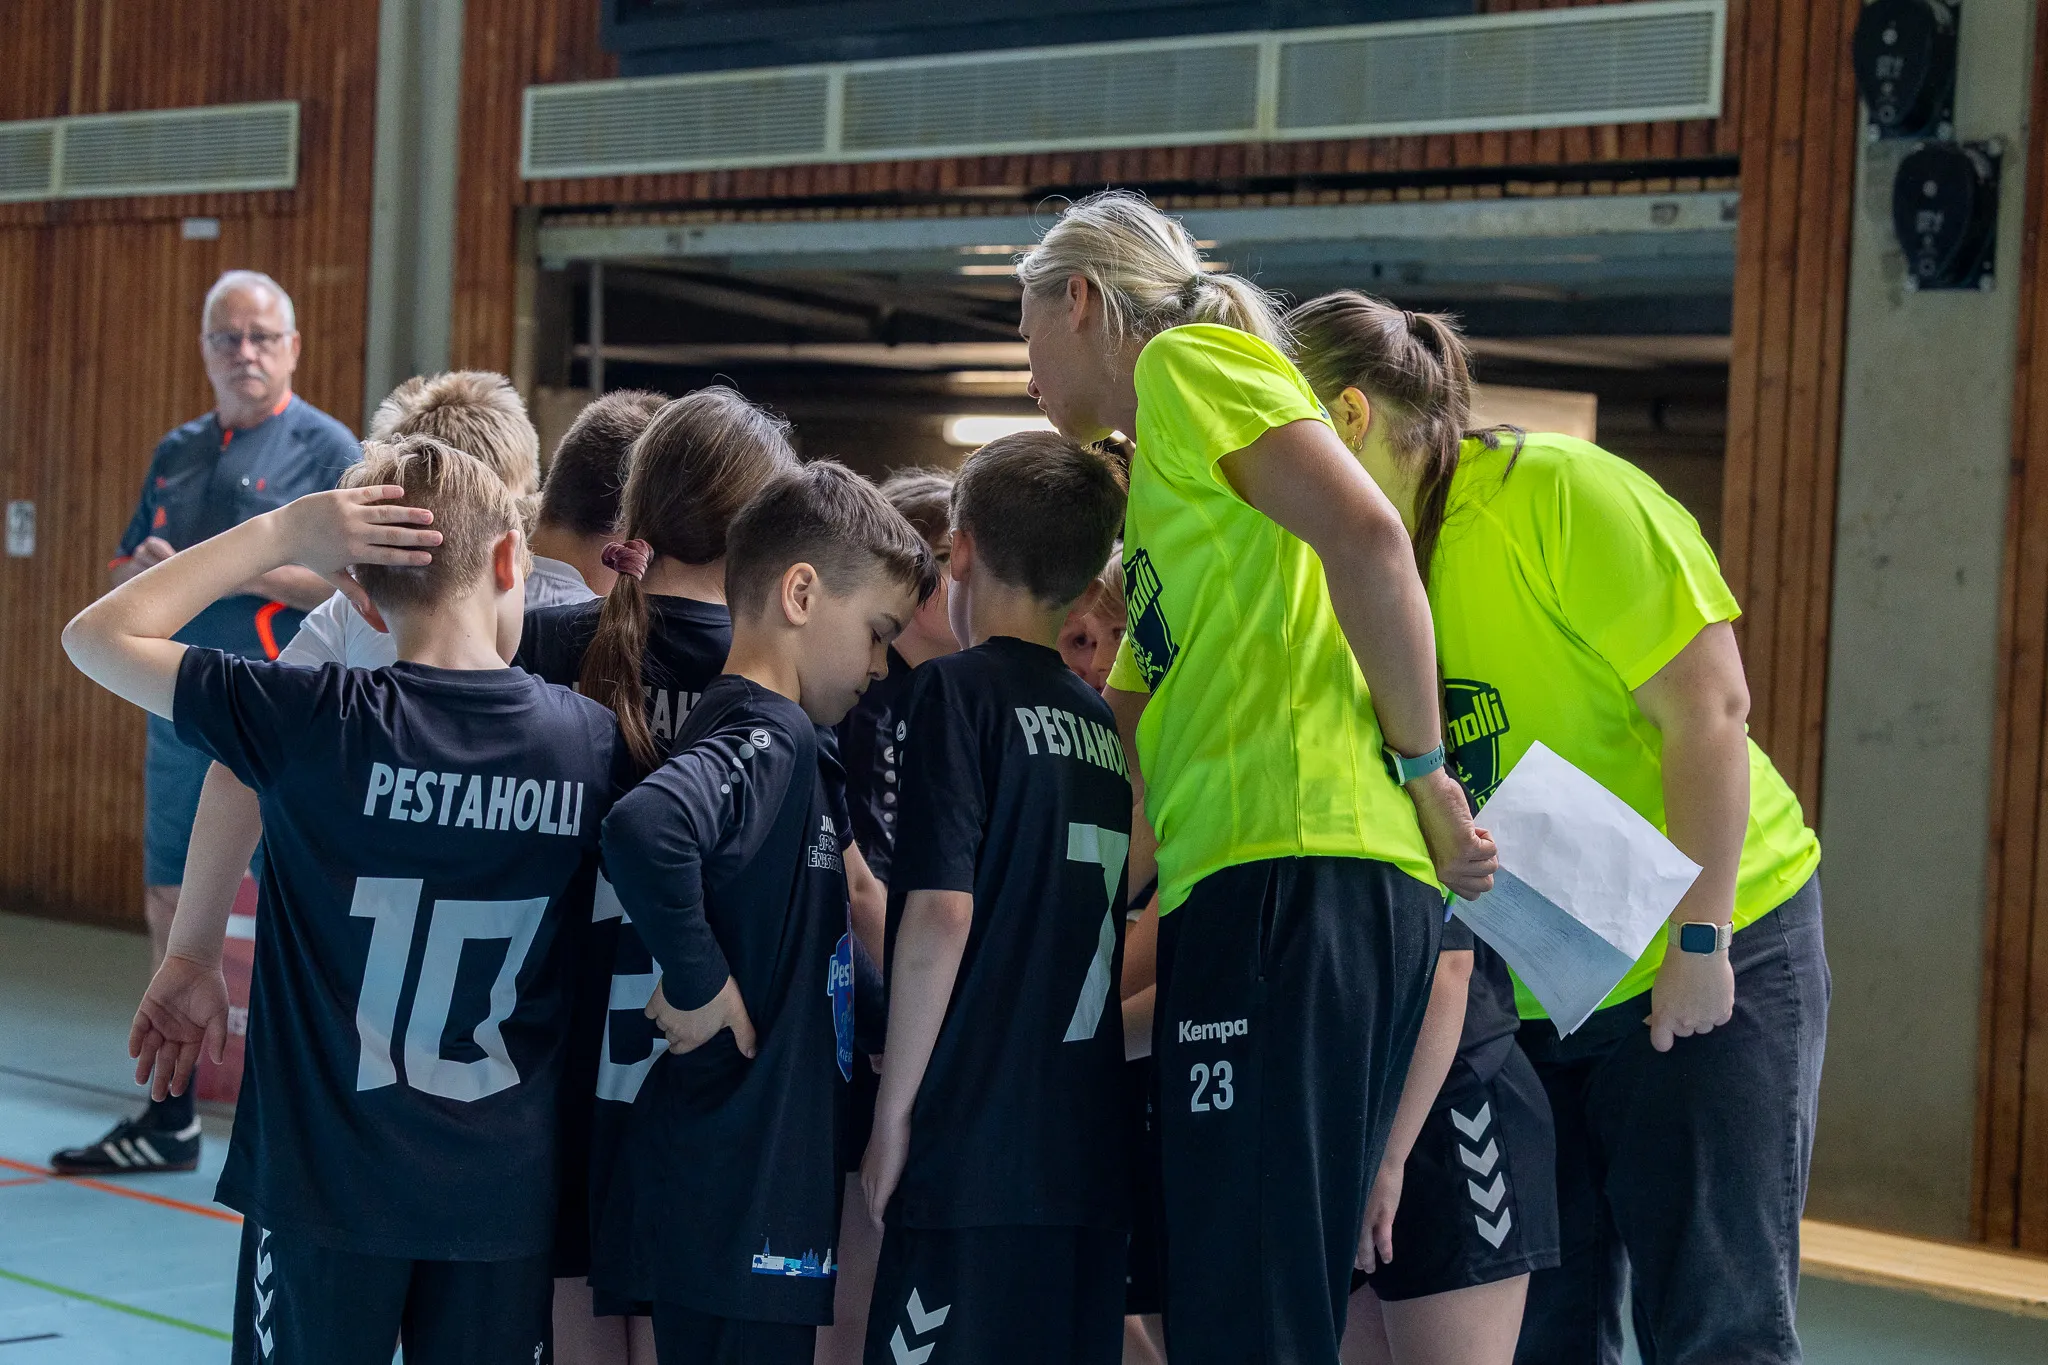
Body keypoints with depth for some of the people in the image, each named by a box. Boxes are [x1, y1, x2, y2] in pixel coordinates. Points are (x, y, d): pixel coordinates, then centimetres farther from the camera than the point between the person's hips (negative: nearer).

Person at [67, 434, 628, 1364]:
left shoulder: (318, 721, -14)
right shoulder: (594, 743, -6)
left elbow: (98, 635, -4)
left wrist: (280, 533, -4)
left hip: (328, 1182, -2)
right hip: (506, 1188, 2)